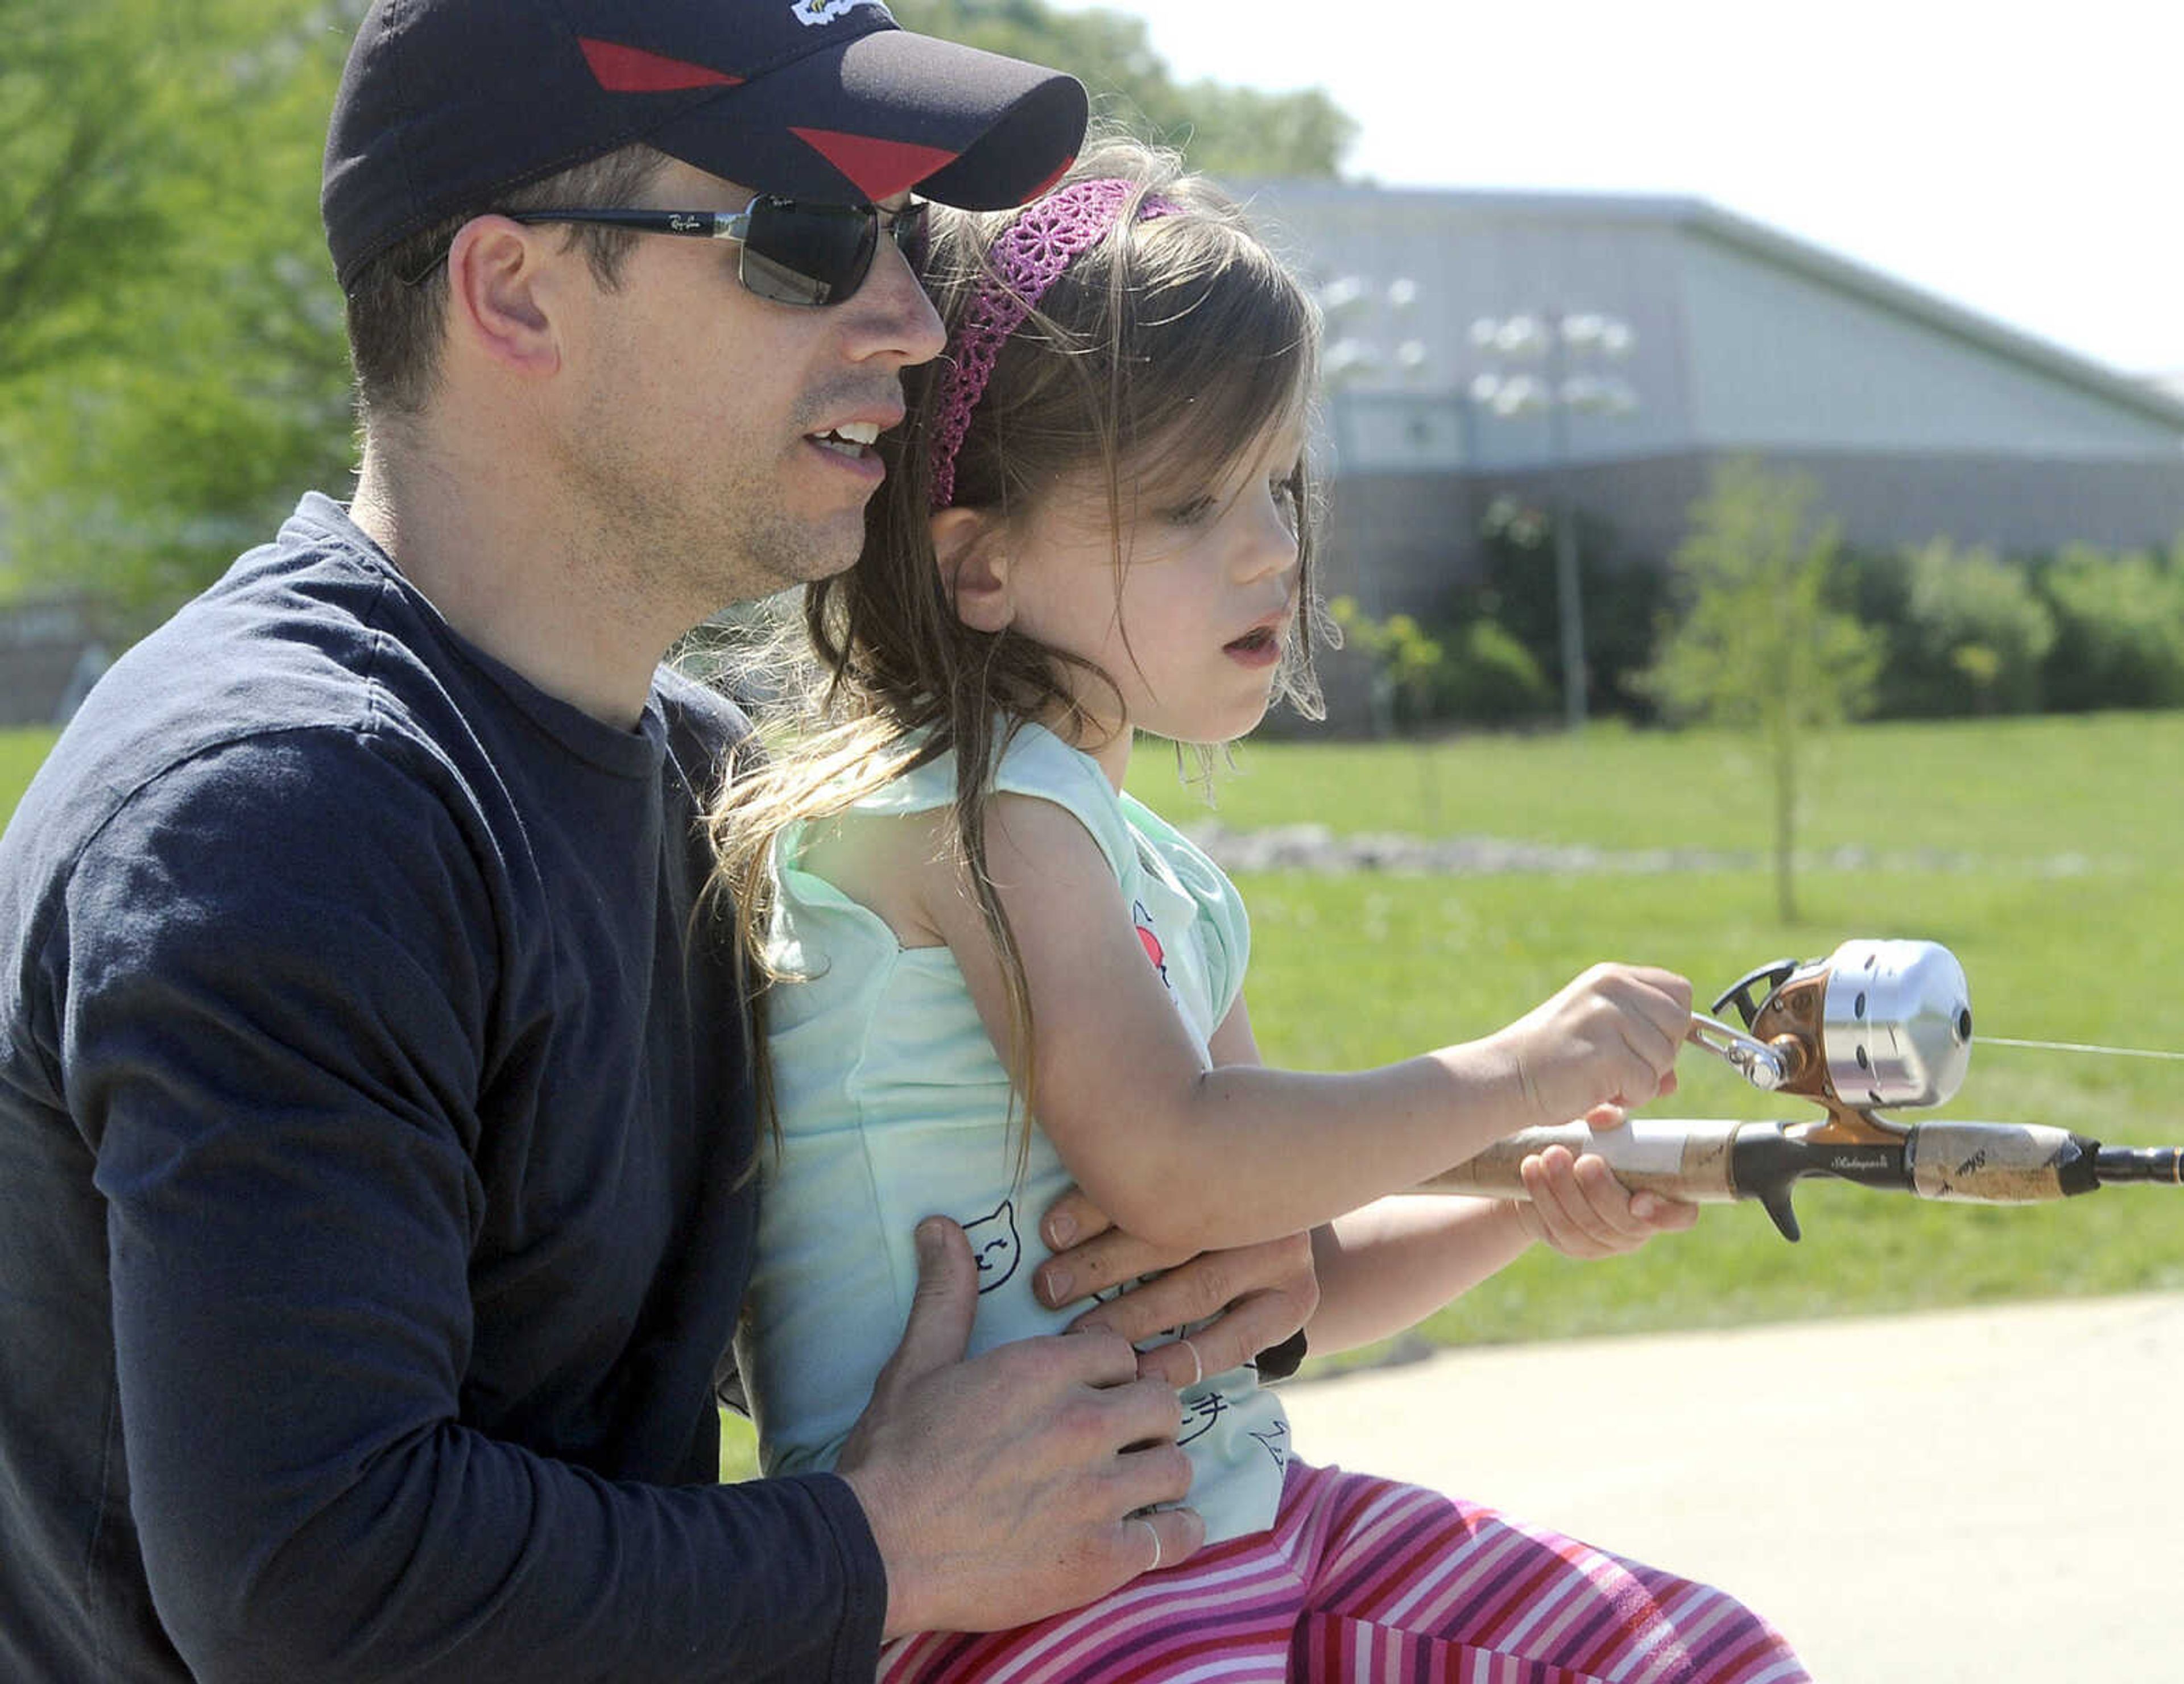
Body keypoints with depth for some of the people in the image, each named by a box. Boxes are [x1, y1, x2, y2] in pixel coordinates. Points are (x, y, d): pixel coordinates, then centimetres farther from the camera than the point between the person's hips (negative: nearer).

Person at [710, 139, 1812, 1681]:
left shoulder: (1168, 883, 16)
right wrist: (1506, 1077, -13)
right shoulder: (972, 803, -12)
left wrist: (1526, 1210, 4)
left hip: (1233, 1511, 9)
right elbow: (1171, 1166, -22)